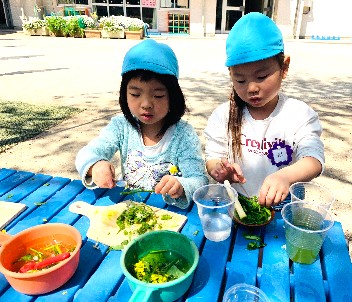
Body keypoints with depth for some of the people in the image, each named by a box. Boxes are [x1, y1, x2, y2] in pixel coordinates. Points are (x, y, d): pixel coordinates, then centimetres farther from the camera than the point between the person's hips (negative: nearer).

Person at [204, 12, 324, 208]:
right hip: (234, 205, 5)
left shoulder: (300, 115, -4)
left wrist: (285, 176, -35)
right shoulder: (224, 116, 0)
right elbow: (212, 157, 1)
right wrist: (218, 168, -23)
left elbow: (314, 160, -14)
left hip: (284, 208, -4)